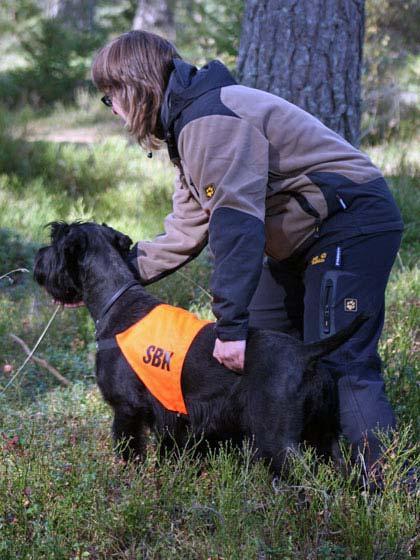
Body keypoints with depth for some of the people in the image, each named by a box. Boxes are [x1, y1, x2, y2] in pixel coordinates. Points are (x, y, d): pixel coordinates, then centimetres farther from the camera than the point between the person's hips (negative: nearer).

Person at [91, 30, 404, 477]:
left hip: (351, 224, -11)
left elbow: (236, 223, -29)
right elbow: (187, 231, 15)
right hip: (303, 239, 11)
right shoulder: (191, 123, 13)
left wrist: (230, 325, -30)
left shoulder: (209, 120, -21)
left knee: (340, 362, -17)